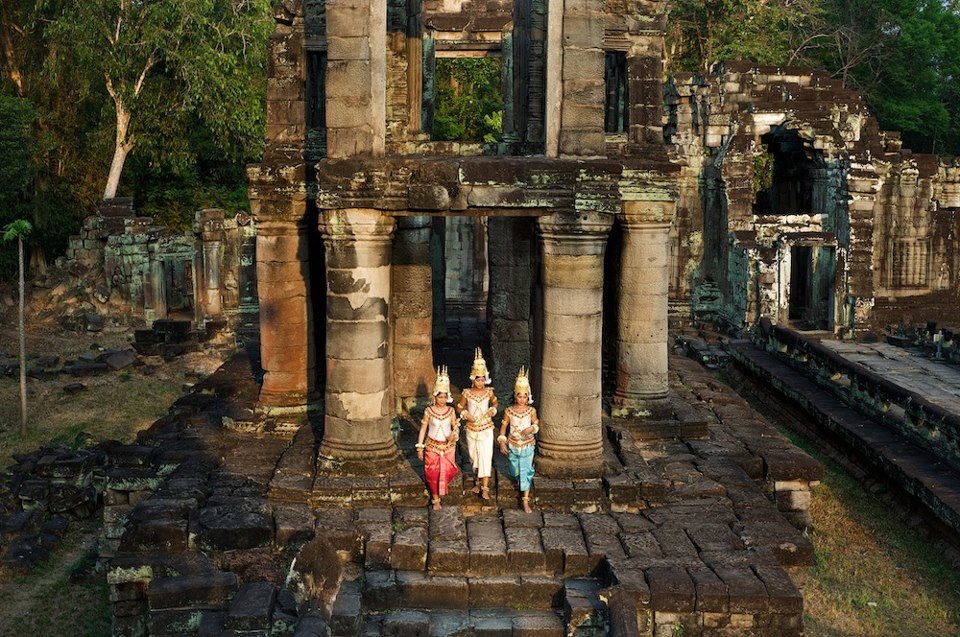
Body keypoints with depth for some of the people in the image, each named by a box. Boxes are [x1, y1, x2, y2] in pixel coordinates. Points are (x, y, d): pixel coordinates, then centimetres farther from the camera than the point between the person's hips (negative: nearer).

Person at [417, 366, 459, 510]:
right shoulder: (429, 411, -10)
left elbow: (456, 426, -3)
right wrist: (420, 447, -4)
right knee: (433, 473, 3)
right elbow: (423, 429, -4)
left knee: (448, 471, 5)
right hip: (432, 446, -1)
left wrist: (455, 434, -27)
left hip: (448, 446, 1)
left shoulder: (451, 411, -6)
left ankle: (442, 487, 40)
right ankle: (435, 499, 19)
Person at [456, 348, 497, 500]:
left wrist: (493, 410, -6)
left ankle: (485, 488, -7)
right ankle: (477, 480, 36)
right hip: (471, 429, 1)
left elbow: (494, 403, 13)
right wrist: (465, 414, -14)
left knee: (485, 457, -8)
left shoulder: (489, 392, -7)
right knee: (474, 456, 14)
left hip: (486, 429, -1)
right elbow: (460, 407, 4)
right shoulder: (467, 393, -9)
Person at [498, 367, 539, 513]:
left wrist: (531, 429, -17)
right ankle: (518, 481, 56)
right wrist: (502, 442, -5)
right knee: (515, 470, 19)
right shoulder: (509, 411, -9)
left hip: (527, 445, -1)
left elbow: (536, 424, 4)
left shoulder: (531, 411, -9)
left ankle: (525, 500, -2)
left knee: (526, 471, -6)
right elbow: (503, 426, 0)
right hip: (513, 445, 1)